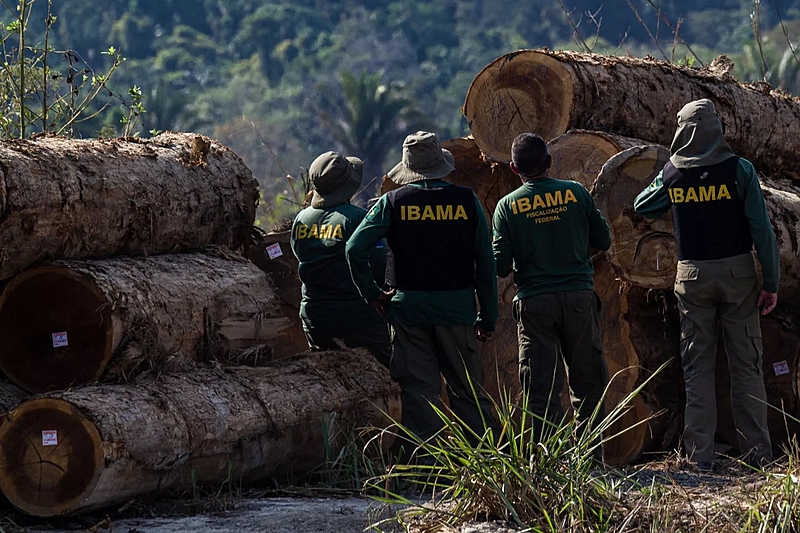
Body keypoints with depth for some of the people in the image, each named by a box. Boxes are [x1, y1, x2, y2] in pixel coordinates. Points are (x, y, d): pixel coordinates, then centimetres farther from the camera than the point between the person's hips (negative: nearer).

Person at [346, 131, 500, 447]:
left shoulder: (393, 202, -2)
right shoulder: (467, 201, 0)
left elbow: (355, 248, -10)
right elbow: (485, 263, 2)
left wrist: (371, 293, 1)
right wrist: (487, 317, 8)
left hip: (409, 306, -1)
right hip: (457, 307, 1)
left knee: (419, 389, 3)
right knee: (467, 389, 9)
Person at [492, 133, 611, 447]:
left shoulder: (508, 206, -2)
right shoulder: (575, 192, 1)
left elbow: (501, 266, -4)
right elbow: (603, 240, 7)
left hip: (534, 303, -1)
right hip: (579, 296, 1)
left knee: (541, 388, 2)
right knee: (588, 383, 9)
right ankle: (591, 459, 9)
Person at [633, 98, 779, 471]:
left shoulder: (672, 174, -2)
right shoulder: (738, 170, -9)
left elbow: (642, 207, 17)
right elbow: (761, 228, -9)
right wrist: (770, 282, -4)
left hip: (693, 276, 1)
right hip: (737, 272, -1)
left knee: (697, 366, 6)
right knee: (746, 363, 5)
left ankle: (700, 454, 3)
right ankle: (757, 450, 4)